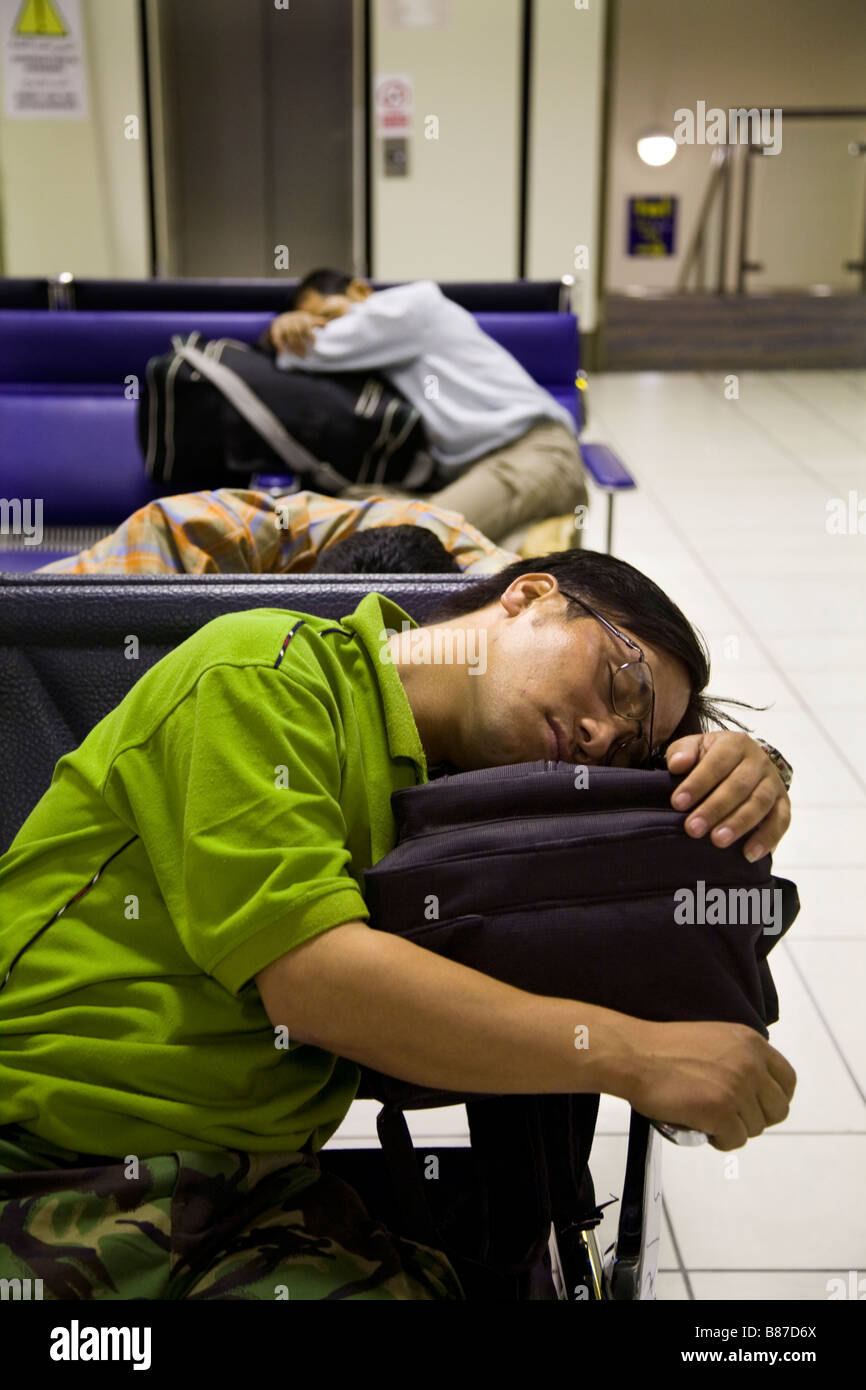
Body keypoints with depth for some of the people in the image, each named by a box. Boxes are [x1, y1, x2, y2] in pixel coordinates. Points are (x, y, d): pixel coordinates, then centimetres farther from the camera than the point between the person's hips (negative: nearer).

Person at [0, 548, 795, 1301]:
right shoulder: (267, 671, -9)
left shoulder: (448, 797, 14)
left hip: (255, 1186, 6)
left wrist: (736, 772, 0)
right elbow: (314, 981, -19)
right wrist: (635, 1056, -17)